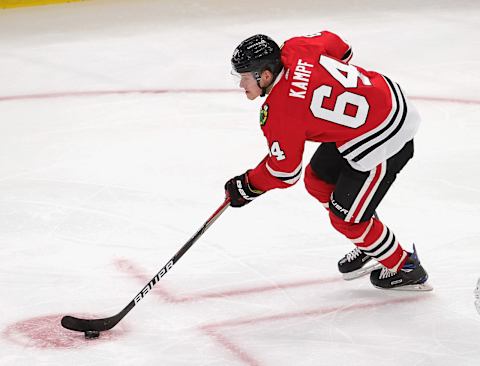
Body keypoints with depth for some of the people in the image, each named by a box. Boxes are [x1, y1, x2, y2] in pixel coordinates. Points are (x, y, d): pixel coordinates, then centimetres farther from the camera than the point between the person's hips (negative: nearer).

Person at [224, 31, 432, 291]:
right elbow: (338, 47, 14)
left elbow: (284, 173, -12)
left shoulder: (279, 113, -24)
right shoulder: (294, 49, -5)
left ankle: (405, 269, 18)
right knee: (317, 179, 18)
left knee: (346, 216, 0)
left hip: (384, 141, -10)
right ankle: (369, 247, 32)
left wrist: (246, 187, 5)